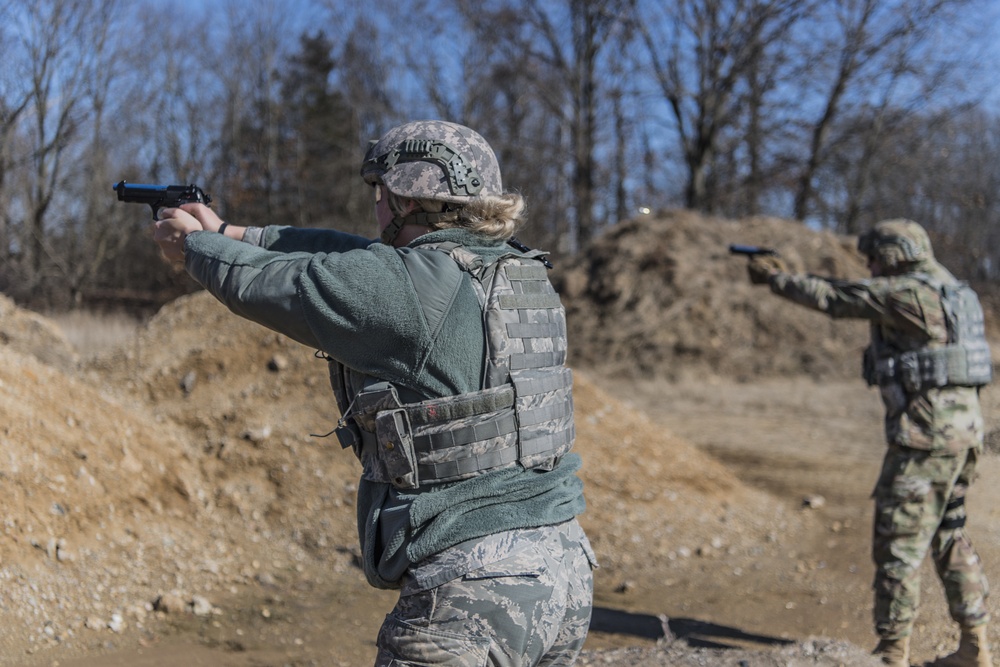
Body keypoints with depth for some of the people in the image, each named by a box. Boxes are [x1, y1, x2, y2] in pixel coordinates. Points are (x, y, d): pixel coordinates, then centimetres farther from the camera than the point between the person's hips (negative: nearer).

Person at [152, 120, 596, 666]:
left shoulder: (400, 286, -13)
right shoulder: (522, 273, 10)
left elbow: (264, 284, 2)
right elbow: (358, 255, 19)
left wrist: (196, 245, 24)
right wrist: (233, 234, 28)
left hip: (474, 593, -8)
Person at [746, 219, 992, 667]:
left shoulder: (906, 292, -12)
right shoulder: (943, 290, 17)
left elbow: (833, 298, -7)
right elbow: (853, 297, 22)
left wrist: (774, 278, 7)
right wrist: (787, 276, 20)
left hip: (926, 433, -10)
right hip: (962, 429, 10)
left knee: (899, 542, -4)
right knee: (949, 536, 18)